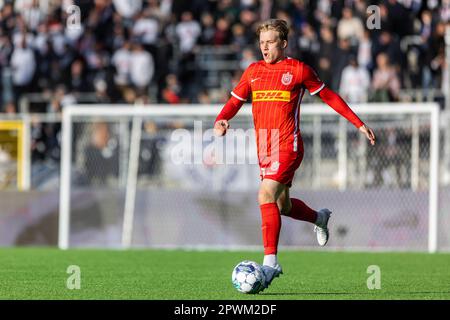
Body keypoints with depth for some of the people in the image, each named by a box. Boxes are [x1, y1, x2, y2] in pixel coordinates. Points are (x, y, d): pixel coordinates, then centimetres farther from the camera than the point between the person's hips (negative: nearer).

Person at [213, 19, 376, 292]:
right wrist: (221, 121, -10)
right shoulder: (253, 72, 11)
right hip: (264, 149, 6)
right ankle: (319, 218, 48)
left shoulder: (298, 70, -2)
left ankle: (270, 261, -21)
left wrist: (359, 124, 7)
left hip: (288, 146, -6)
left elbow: (329, 96, 6)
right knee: (283, 206, 17)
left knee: (266, 196, -22)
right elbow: (235, 101, 13)